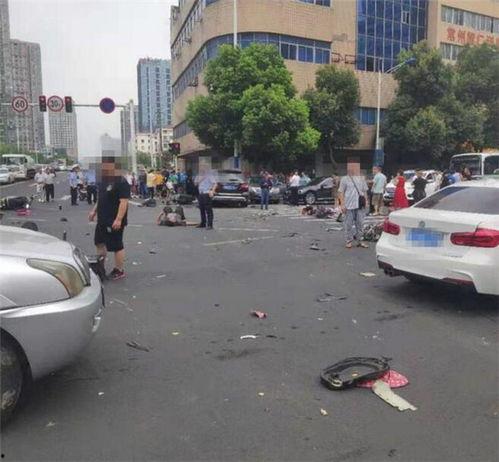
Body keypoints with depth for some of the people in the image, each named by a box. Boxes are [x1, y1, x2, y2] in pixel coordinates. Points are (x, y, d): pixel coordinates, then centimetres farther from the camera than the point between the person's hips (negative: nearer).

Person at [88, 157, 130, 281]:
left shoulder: (121, 182, -17)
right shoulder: (104, 180, 12)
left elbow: (124, 202, -23)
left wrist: (118, 219, -28)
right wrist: (94, 211, 18)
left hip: (115, 221, -9)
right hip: (102, 219, 9)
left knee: (116, 246, 0)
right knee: (99, 242, 18)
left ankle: (119, 271, 13)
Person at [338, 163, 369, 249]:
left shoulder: (361, 179, 13)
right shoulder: (345, 179, 2)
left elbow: (365, 191, 17)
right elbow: (341, 192, -1)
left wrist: (366, 201, 7)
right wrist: (342, 204, -8)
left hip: (360, 205, 3)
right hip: (349, 205, -3)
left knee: (360, 223, 6)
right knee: (348, 224, 0)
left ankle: (359, 240, 15)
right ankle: (348, 241, 10)